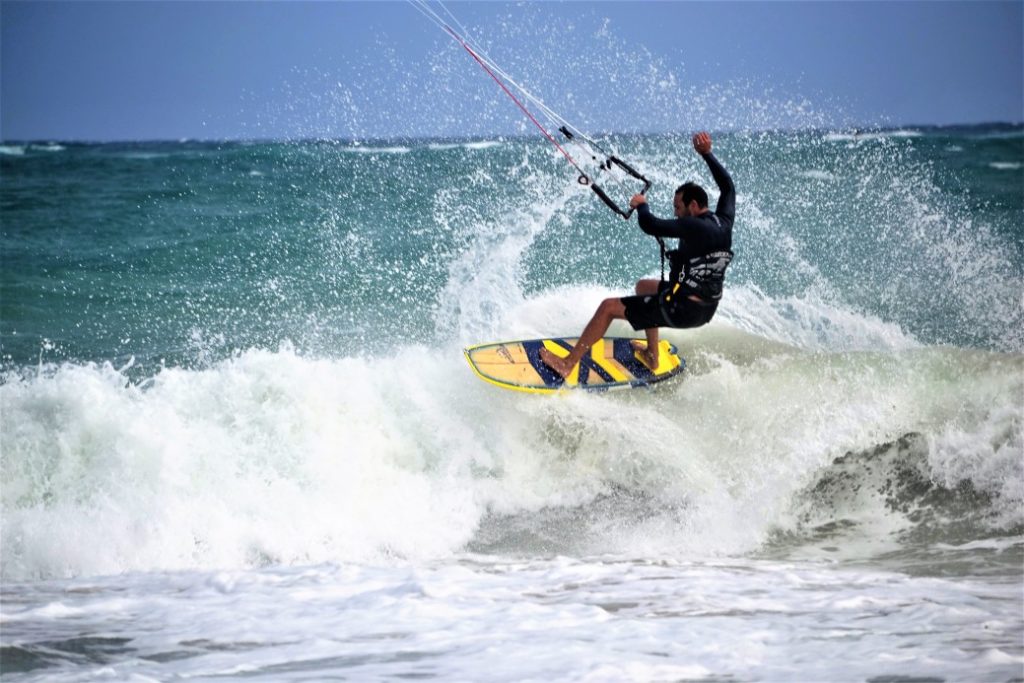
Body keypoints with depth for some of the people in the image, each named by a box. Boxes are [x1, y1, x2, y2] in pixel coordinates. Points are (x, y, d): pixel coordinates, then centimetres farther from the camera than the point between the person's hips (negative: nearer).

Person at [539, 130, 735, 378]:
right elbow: (727, 186, 19)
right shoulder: (724, 222, 1)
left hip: (681, 309, -9)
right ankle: (652, 356, 36)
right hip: (707, 309, 9)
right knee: (644, 286, 33)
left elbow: (650, 225, -28)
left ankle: (567, 365, 5)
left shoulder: (694, 226, -22)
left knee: (608, 307, 0)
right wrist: (707, 154, 21)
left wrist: (641, 204, -8)